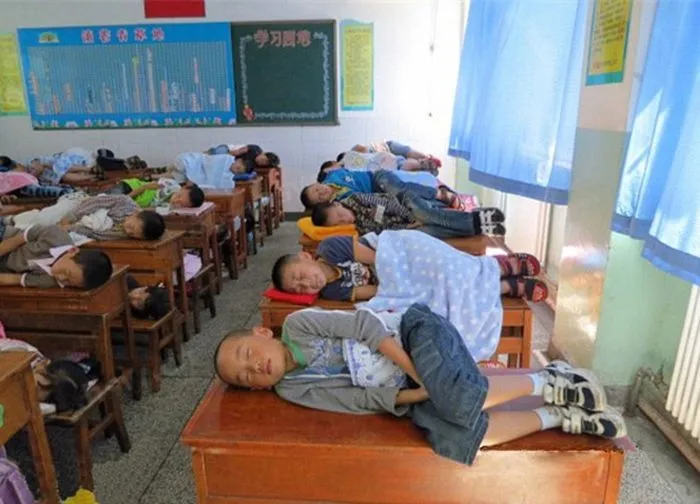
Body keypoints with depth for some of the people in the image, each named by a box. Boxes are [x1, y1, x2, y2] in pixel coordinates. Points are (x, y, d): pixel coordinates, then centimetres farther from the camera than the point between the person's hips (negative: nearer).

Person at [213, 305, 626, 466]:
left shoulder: (298, 326, -10)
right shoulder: (291, 392, 2)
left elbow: (364, 323, -14)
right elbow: (363, 399, -4)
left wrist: (415, 369, -19)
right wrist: (416, 392, -16)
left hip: (415, 335, -4)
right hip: (406, 391, 5)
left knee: (460, 401, -31)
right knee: (455, 435, -18)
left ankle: (550, 383, -6)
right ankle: (562, 418, -1)